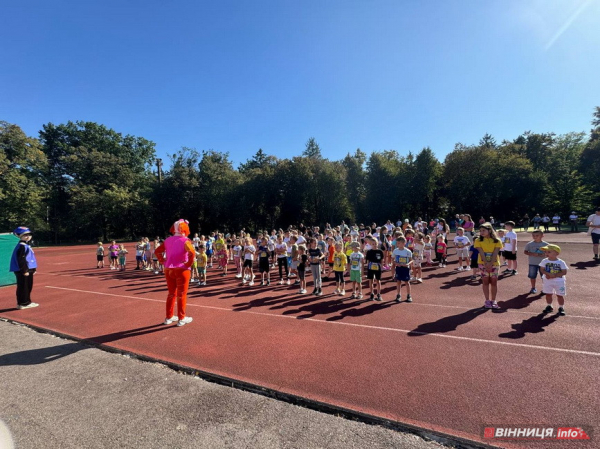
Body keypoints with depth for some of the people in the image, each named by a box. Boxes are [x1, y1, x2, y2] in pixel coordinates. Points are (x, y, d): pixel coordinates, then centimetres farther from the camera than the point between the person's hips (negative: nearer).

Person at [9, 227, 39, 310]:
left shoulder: (27, 245, 16)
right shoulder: (21, 246, -15)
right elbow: (21, 259, -20)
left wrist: (33, 269, 20)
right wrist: (25, 270, -21)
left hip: (28, 269, 10)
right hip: (22, 271, -10)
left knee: (28, 287, 16)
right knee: (23, 287, -3)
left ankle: (27, 302, 26)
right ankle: (22, 304, 5)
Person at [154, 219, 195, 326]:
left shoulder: (168, 240, 8)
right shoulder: (185, 240, -14)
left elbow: (157, 251, 13)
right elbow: (192, 253, -30)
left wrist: (163, 261, 9)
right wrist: (188, 264, -18)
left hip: (168, 270, 6)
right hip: (181, 270, -6)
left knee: (171, 293, 18)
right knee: (181, 294, 5)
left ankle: (169, 317, 26)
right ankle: (181, 318, 13)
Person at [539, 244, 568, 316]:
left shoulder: (561, 262, -10)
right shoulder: (544, 261, -5)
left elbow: (564, 272, -11)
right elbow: (542, 269, -3)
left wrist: (555, 275, -22)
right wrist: (548, 274, -20)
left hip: (559, 281, -2)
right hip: (547, 281, 2)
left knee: (560, 295, 5)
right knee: (548, 294, 11)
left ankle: (561, 308, 23)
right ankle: (549, 306, 27)